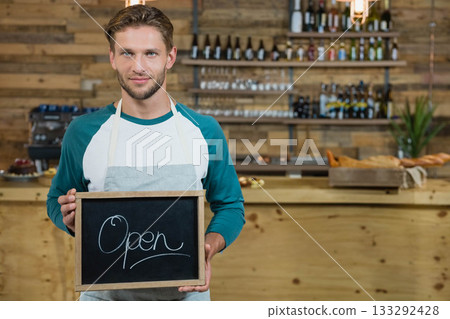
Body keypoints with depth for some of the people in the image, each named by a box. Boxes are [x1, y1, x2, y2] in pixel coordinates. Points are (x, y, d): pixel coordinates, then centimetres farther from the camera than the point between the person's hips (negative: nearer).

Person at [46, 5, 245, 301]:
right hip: (105, 294, 0)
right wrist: (69, 220, -13)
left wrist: (210, 246, -13)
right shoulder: (84, 132, -3)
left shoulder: (205, 130, -2)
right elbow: (56, 200, 10)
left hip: (184, 292, 0)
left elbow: (231, 206, 7)